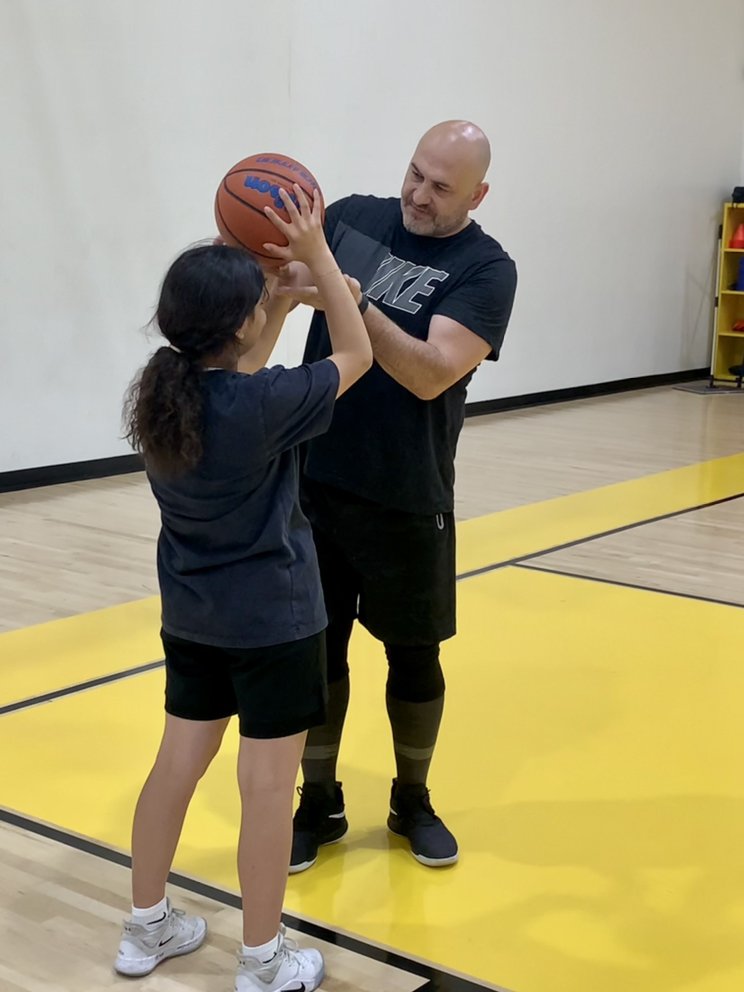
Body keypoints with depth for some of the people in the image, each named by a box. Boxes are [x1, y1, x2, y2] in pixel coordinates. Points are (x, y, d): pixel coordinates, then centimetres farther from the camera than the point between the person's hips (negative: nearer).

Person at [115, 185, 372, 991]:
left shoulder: (162, 394, -3)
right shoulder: (263, 404, -22)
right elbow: (356, 356, -8)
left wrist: (282, 284, 13)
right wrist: (315, 255, -5)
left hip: (189, 615, 7)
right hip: (273, 620, -7)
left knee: (179, 760, 18)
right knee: (267, 785, 3)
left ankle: (146, 927, 30)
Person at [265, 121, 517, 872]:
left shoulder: (485, 269, -9)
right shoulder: (353, 217, 3)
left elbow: (432, 374, -22)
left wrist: (353, 304, -34)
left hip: (406, 501, -2)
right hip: (315, 482, 3)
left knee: (413, 655, 11)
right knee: (315, 648, 10)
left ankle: (412, 801, 33)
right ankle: (318, 803, 28)